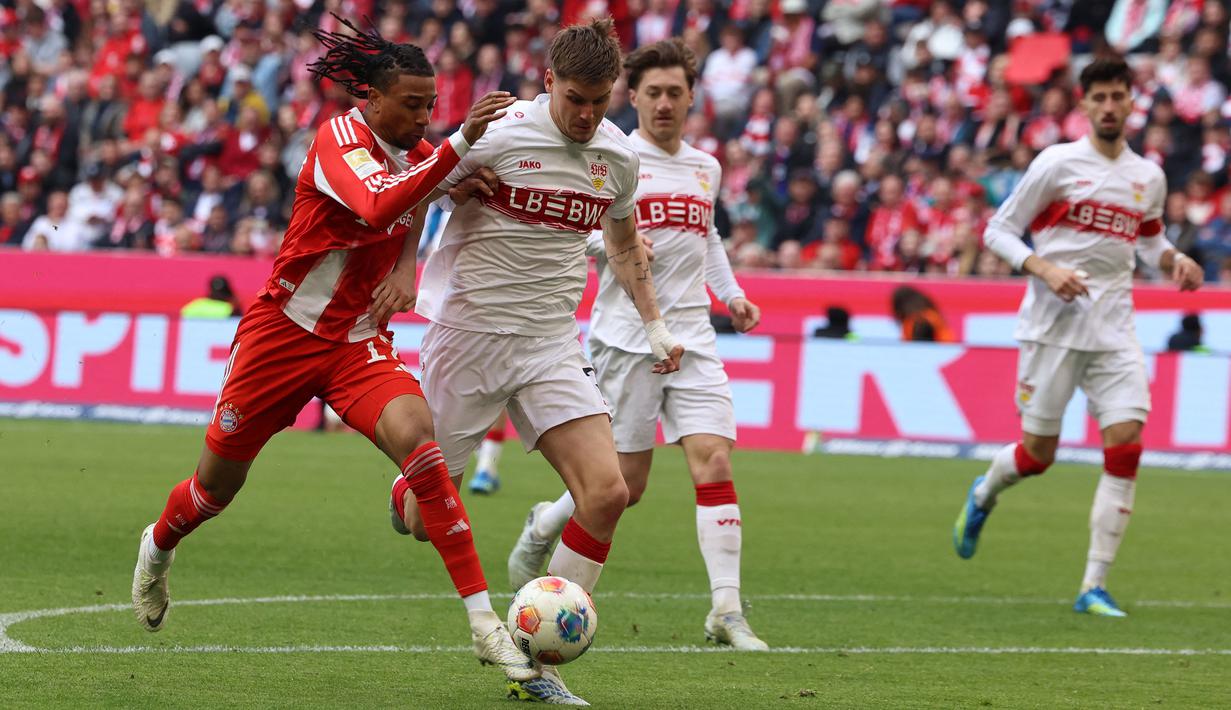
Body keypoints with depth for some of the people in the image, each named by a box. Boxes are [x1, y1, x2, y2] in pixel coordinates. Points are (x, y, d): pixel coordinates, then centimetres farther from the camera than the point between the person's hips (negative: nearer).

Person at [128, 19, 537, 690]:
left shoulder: (418, 153, 1)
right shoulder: (339, 138, -19)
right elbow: (378, 207, -40)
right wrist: (459, 143, -47)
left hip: (360, 344, 4)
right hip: (282, 331, -4)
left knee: (418, 440, -23)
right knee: (218, 483, 12)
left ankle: (484, 623, -26)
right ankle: (158, 548, 49)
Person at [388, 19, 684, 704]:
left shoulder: (618, 157, 3)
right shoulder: (500, 135, -14)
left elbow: (625, 243, 23)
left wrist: (655, 324, 21)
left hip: (553, 345, 4)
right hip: (469, 333, -4)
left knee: (607, 494, -15)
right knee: (426, 520, 1)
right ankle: (407, 490, 43)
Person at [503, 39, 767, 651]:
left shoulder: (705, 167, 15)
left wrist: (730, 292, 18)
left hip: (692, 337, 4)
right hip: (624, 338, -4)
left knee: (714, 463, -11)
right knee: (626, 485, -1)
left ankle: (726, 611, -11)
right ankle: (541, 528, 30)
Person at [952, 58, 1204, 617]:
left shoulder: (1148, 177, 11)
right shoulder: (1057, 163, -3)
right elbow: (999, 230, -1)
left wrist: (1175, 260, 6)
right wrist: (1045, 269, -17)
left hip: (1114, 330, 4)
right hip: (1052, 325, -3)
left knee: (1126, 444, -12)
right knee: (1037, 454, 0)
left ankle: (1095, 586, -6)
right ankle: (984, 493, 38)